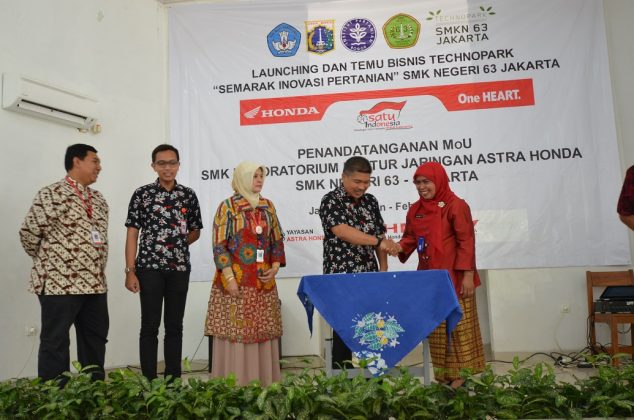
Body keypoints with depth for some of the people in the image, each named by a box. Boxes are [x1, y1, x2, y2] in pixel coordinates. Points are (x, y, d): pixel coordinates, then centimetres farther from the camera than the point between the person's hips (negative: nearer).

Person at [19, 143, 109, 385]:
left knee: (96, 340, 13)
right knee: (55, 343, 2)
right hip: (59, 283, -7)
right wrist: (47, 263, 5)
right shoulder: (52, 195, -10)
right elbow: (28, 232, -7)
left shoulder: (99, 200, 14)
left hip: (95, 284, 8)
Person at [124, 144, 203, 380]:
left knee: (175, 326, 9)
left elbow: (195, 232, 16)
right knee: (150, 327, 3)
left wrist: (176, 244, 1)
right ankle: (149, 382, 12)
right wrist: (130, 271, -7)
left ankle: (173, 381, 18)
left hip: (180, 268, 3)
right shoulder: (142, 194, 1)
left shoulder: (188, 195, 7)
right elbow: (132, 234, -2)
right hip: (149, 267, -2)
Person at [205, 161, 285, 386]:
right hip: (236, 279, -4)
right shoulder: (227, 206, -2)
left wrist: (275, 267, 0)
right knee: (235, 332, -2)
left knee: (263, 333, 7)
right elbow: (219, 245, -7)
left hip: (263, 281, 5)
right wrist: (230, 278, -14)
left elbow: (277, 240, 15)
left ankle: (264, 382, 17)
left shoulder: (268, 206, 12)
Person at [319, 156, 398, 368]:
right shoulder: (331, 201, -8)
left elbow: (380, 234, 13)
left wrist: (383, 269, 4)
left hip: (369, 276, 5)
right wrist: (379, 241, -30)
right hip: (341, 277, -5)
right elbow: (344, 232, -22)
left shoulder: (370, 201, 10)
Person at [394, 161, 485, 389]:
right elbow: (410, 237, 13)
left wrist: (468, 274, -17)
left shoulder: (456, 205, -10)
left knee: (458, 325, 1)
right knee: (435, 328, 12)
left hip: (454, 278, -7)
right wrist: (399, 247, -9)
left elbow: (466, 242, -12)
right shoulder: (415, 209, 10)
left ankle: (462, 374, 13)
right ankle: (443, 375, 23)